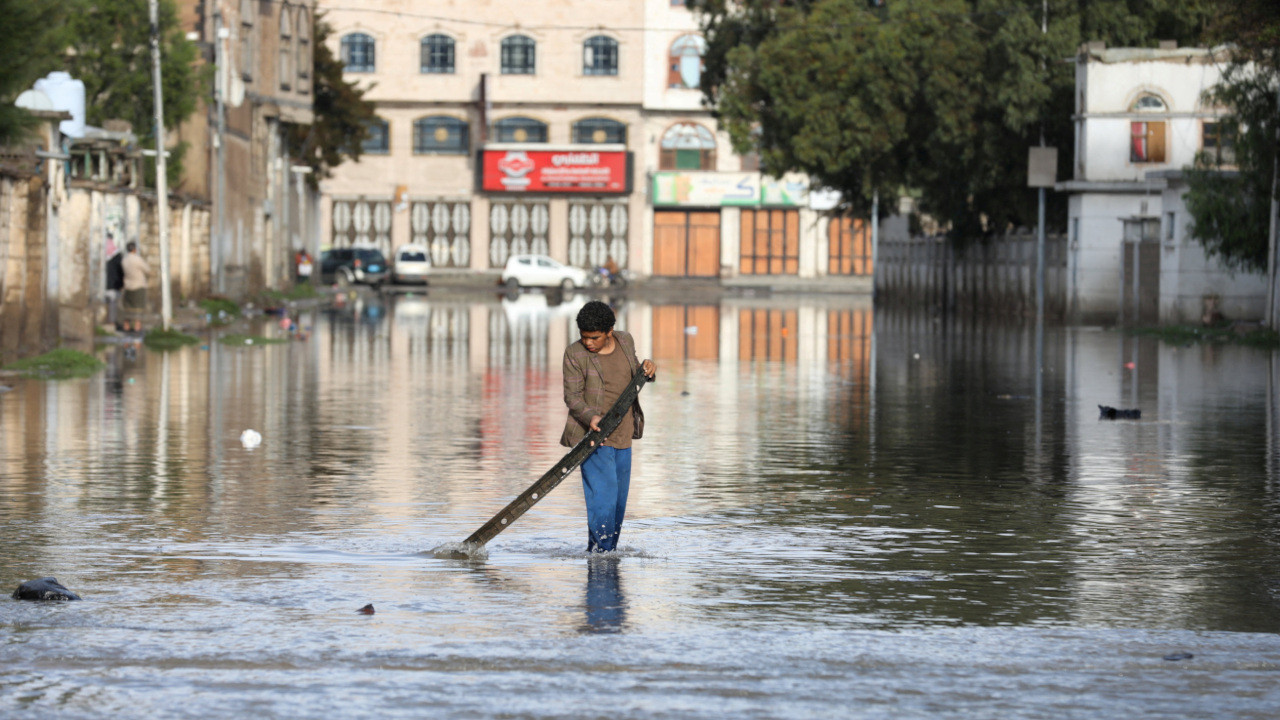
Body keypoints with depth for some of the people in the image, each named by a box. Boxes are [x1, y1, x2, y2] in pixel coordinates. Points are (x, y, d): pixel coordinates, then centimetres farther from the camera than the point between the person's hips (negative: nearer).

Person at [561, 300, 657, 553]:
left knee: (619, 500, 10)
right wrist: (591, 417, -29)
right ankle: (599, 553, -11)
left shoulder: (625, 341, 6)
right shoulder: (575, 354, -9)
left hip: (623, 436, 6)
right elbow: (572, 396, -11)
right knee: (603, 497, -14)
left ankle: (610, 550, 21)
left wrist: (647, 368, -3)